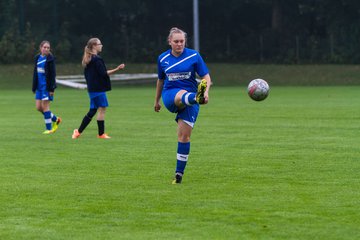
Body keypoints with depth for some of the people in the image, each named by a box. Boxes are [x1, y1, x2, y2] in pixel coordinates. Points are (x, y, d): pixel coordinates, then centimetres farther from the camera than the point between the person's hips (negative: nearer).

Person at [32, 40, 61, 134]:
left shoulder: (50, 59, -8)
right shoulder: (37, 58, 10)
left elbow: (53, 74, -11)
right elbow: (35, 73, 15)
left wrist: (52, 88, -16)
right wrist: (34, 87, 14)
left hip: (47, 86, -7)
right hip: (39, 86, 7)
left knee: (45, 106, -6)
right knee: (39, 107, 6)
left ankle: (48, 128, 3)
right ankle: (55, 119, 24)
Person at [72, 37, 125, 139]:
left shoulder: (87, 59, 14)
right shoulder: (97, 59, -14)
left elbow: (86, 74, 19)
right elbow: (103, 73, -18)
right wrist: (117, 69, -13)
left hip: (91, 88, 9)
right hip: (99, 89, -9)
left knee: (92, 111, 14)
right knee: (102, 109, -4)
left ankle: (78, 131, 15)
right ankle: (101, 134, -3)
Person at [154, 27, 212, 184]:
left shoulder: (194, 56, -1)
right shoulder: (163, 58, 7)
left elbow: (206, 77, -3)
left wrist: (206, 92, -23)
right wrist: (157, 100, 32)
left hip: (189, 98, 0)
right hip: (170, 96, 0)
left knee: (184, 136, -9)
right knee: (182, 95, -38)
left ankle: (179, 174, -3)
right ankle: (196, 97, -75)